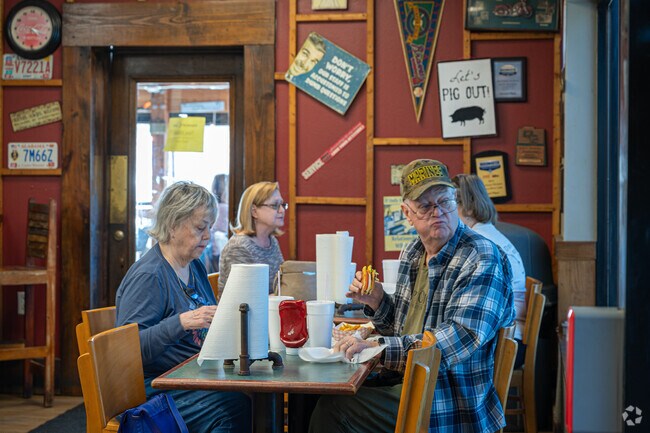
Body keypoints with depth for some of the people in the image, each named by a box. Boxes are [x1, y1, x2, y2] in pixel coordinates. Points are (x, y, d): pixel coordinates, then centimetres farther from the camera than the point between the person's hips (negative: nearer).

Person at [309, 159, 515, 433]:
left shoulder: (483, 260, -15)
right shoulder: (411, 254, 9)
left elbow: (462, 338, -27)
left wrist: (378, 347, -31)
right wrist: (377, 302, -2)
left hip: (450, 405, -7)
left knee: (331, 409, -17)